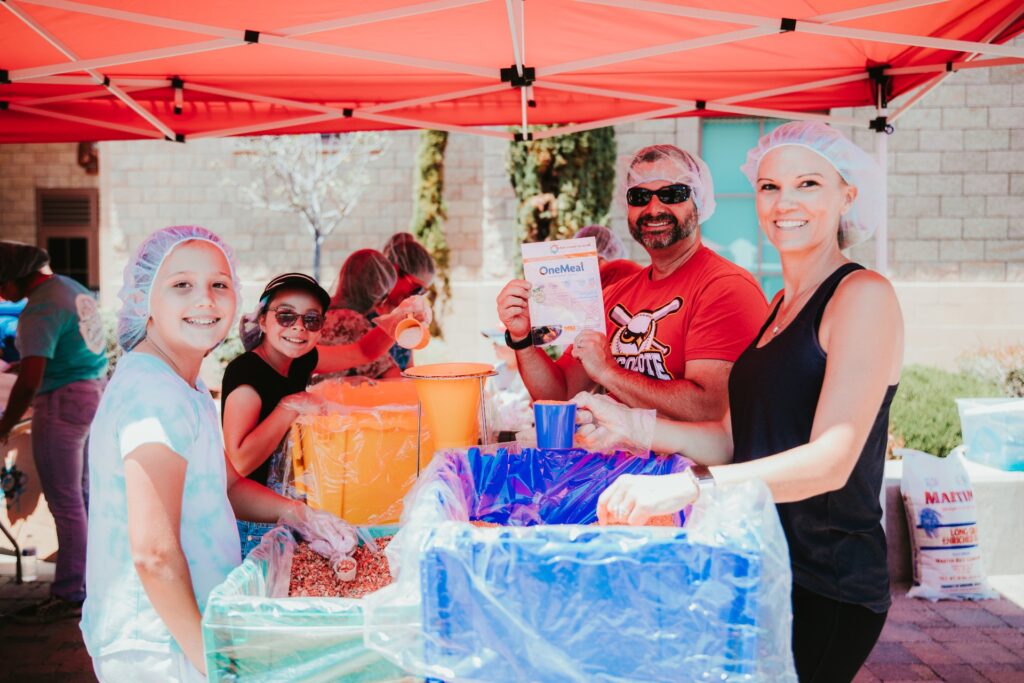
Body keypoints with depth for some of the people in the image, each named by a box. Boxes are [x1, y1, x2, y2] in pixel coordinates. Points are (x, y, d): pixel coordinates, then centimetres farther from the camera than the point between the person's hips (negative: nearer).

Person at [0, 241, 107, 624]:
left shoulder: (40, 311, -19)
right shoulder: (71, 287, 11)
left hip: (63, 403, -10)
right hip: (94, 392, 10)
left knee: (65, 502, -2)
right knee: (81, 493, 18)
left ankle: (70, 594, 5)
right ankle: (95, 574, 28)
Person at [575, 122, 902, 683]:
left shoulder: (863, 296, -13)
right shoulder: (778, 308, 14)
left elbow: (832, 460, -25)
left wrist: (689, 486, -37)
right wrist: (634, 427, -4)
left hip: (827, 588, -7)